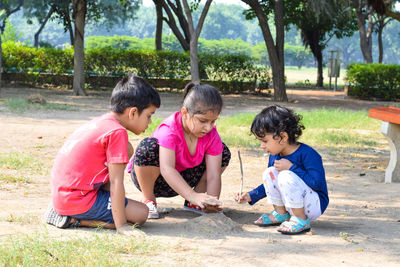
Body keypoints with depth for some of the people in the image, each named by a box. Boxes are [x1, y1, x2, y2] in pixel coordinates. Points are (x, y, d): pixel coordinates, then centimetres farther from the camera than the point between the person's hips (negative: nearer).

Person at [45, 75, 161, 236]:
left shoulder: (100, 122, 12)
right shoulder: (117, 132, -15)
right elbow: (116, 182, -17)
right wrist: (121, 226, -15)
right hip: (77, 201, -9)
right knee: (141, 214, -5)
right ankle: (73, 220, -8)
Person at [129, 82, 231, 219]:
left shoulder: (212, 135, -15)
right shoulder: (169, 130, -31)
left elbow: (213, 176, -21)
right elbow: (167, 169, -44)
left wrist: (211, 203, -39)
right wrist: (193, 196, -54)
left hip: (180, 180, 5)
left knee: (223, 152, -7)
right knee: (148, 147, -37)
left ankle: (191, 203, 3)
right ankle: (148, 200, -13)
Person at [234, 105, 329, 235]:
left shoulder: (307, 154, -20)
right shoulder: (274, 156, 4)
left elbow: (318, 183, -28)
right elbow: (270, 184, 18)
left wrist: (292, 168, -26)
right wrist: (250, 196, 5)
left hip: (316, 204, -8)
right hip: (295, 205, 8)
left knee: (286, 176, -30)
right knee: (269, 173, -7)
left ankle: (301, 221, -18)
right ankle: (281, 214, 6)